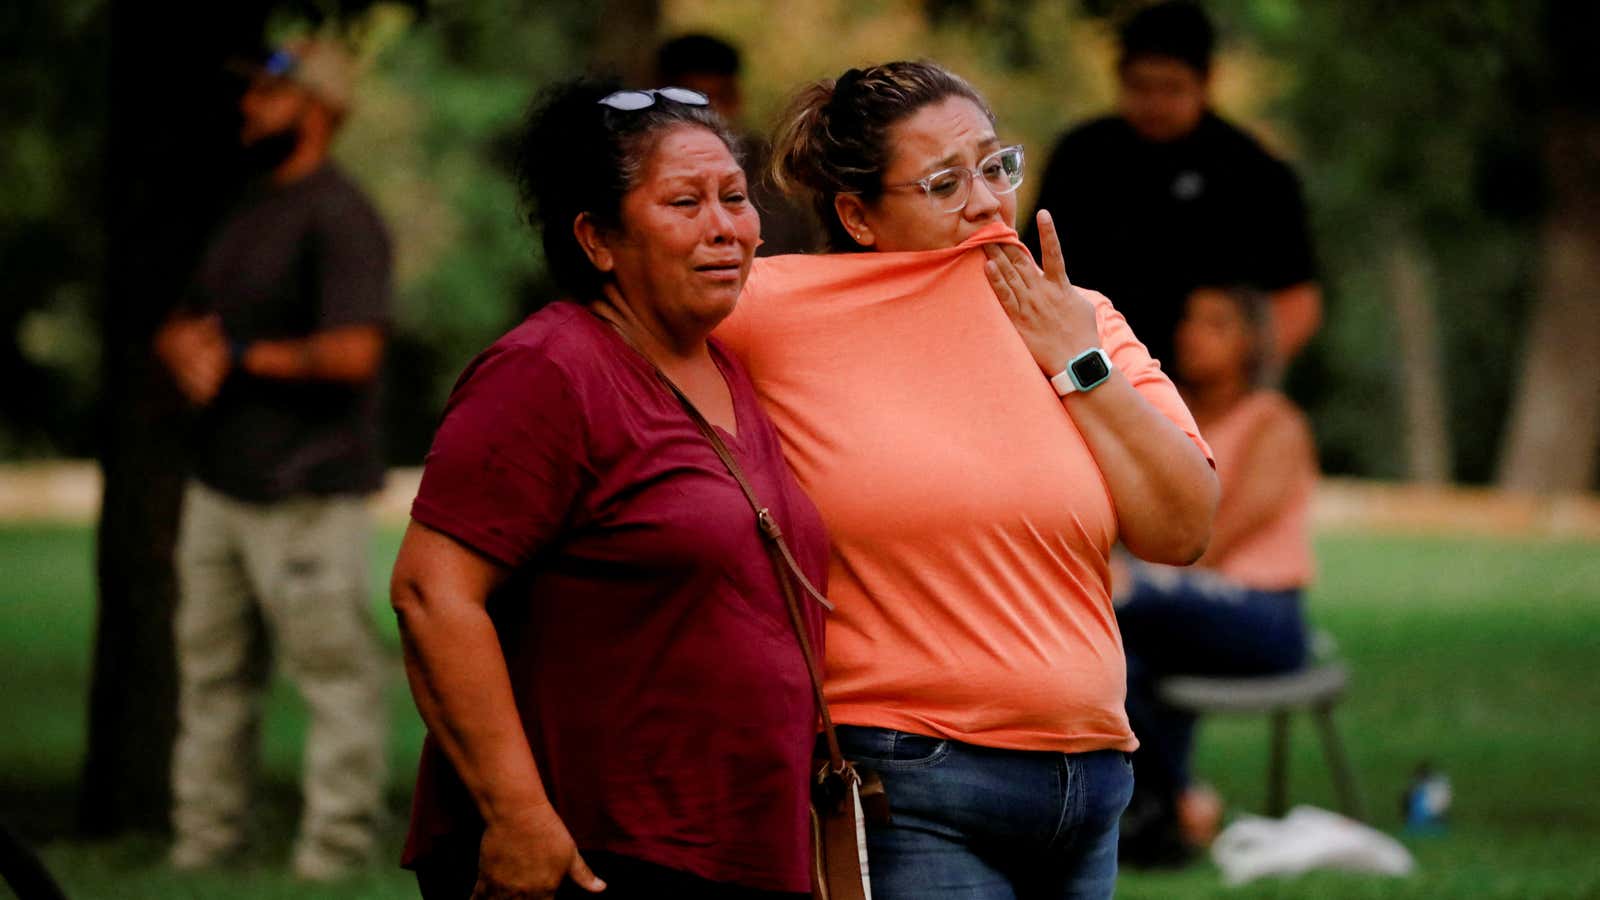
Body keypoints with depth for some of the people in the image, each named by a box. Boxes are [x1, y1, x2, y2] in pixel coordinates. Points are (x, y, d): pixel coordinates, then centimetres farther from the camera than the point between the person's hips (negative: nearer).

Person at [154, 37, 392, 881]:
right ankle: (200, 843, 18)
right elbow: (181, 326, 23)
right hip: (220, 484, 10)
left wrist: (241, 359, -11)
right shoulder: (249, 213, 17)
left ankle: (334, 849, -2)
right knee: (211, 669, 12)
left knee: (334, 668, -5)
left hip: (306, 493, -10)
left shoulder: (338, 218, -12)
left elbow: (353, 352, -22)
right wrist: (185, 348, -2)